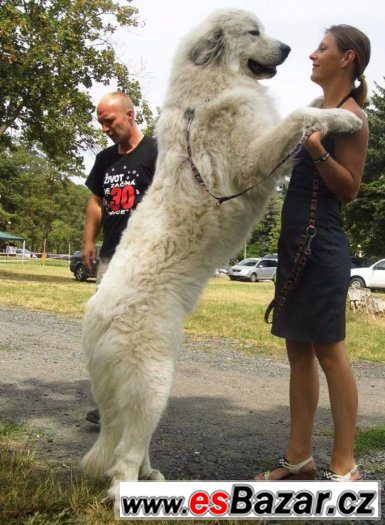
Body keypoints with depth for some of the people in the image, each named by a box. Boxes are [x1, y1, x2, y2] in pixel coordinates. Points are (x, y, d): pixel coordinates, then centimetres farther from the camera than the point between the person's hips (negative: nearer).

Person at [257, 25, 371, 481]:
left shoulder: (350, 115, -8)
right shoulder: (319, 109, 18)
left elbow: (349, 189, -13)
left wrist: (316, 149, -25)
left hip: (321, 244, -9)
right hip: (295, 239, 9)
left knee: (328, 351, -4)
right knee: (298, 350, 10)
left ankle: (344, 465, 7)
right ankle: (298, 457, 19)